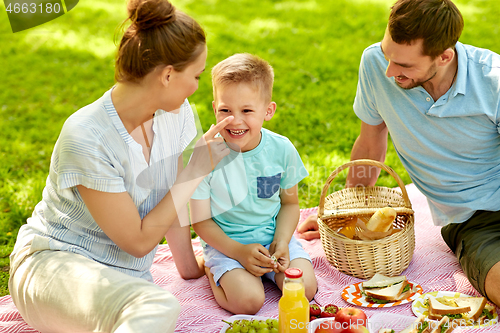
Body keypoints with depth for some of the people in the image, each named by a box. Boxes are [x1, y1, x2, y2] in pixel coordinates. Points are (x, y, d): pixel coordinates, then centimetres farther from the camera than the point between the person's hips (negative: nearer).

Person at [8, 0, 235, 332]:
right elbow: (138, 241, -18)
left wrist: (189, 266, 21)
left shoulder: (176, 114, -3)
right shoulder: (86, 138, -24)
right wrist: (196, 172, -15)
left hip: (127, 273, 7)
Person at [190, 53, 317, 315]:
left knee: (305, 289, -15)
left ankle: (266, 269, 14)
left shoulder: (281, 149, -7)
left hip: (274, 236, 3)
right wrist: (239, 251, -22)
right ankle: (214, 274, 7)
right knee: (248, 300, -23)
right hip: (225, 243, -3)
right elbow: (201, 221, -11)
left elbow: (289, 203, 6)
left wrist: (281, 241, -11)